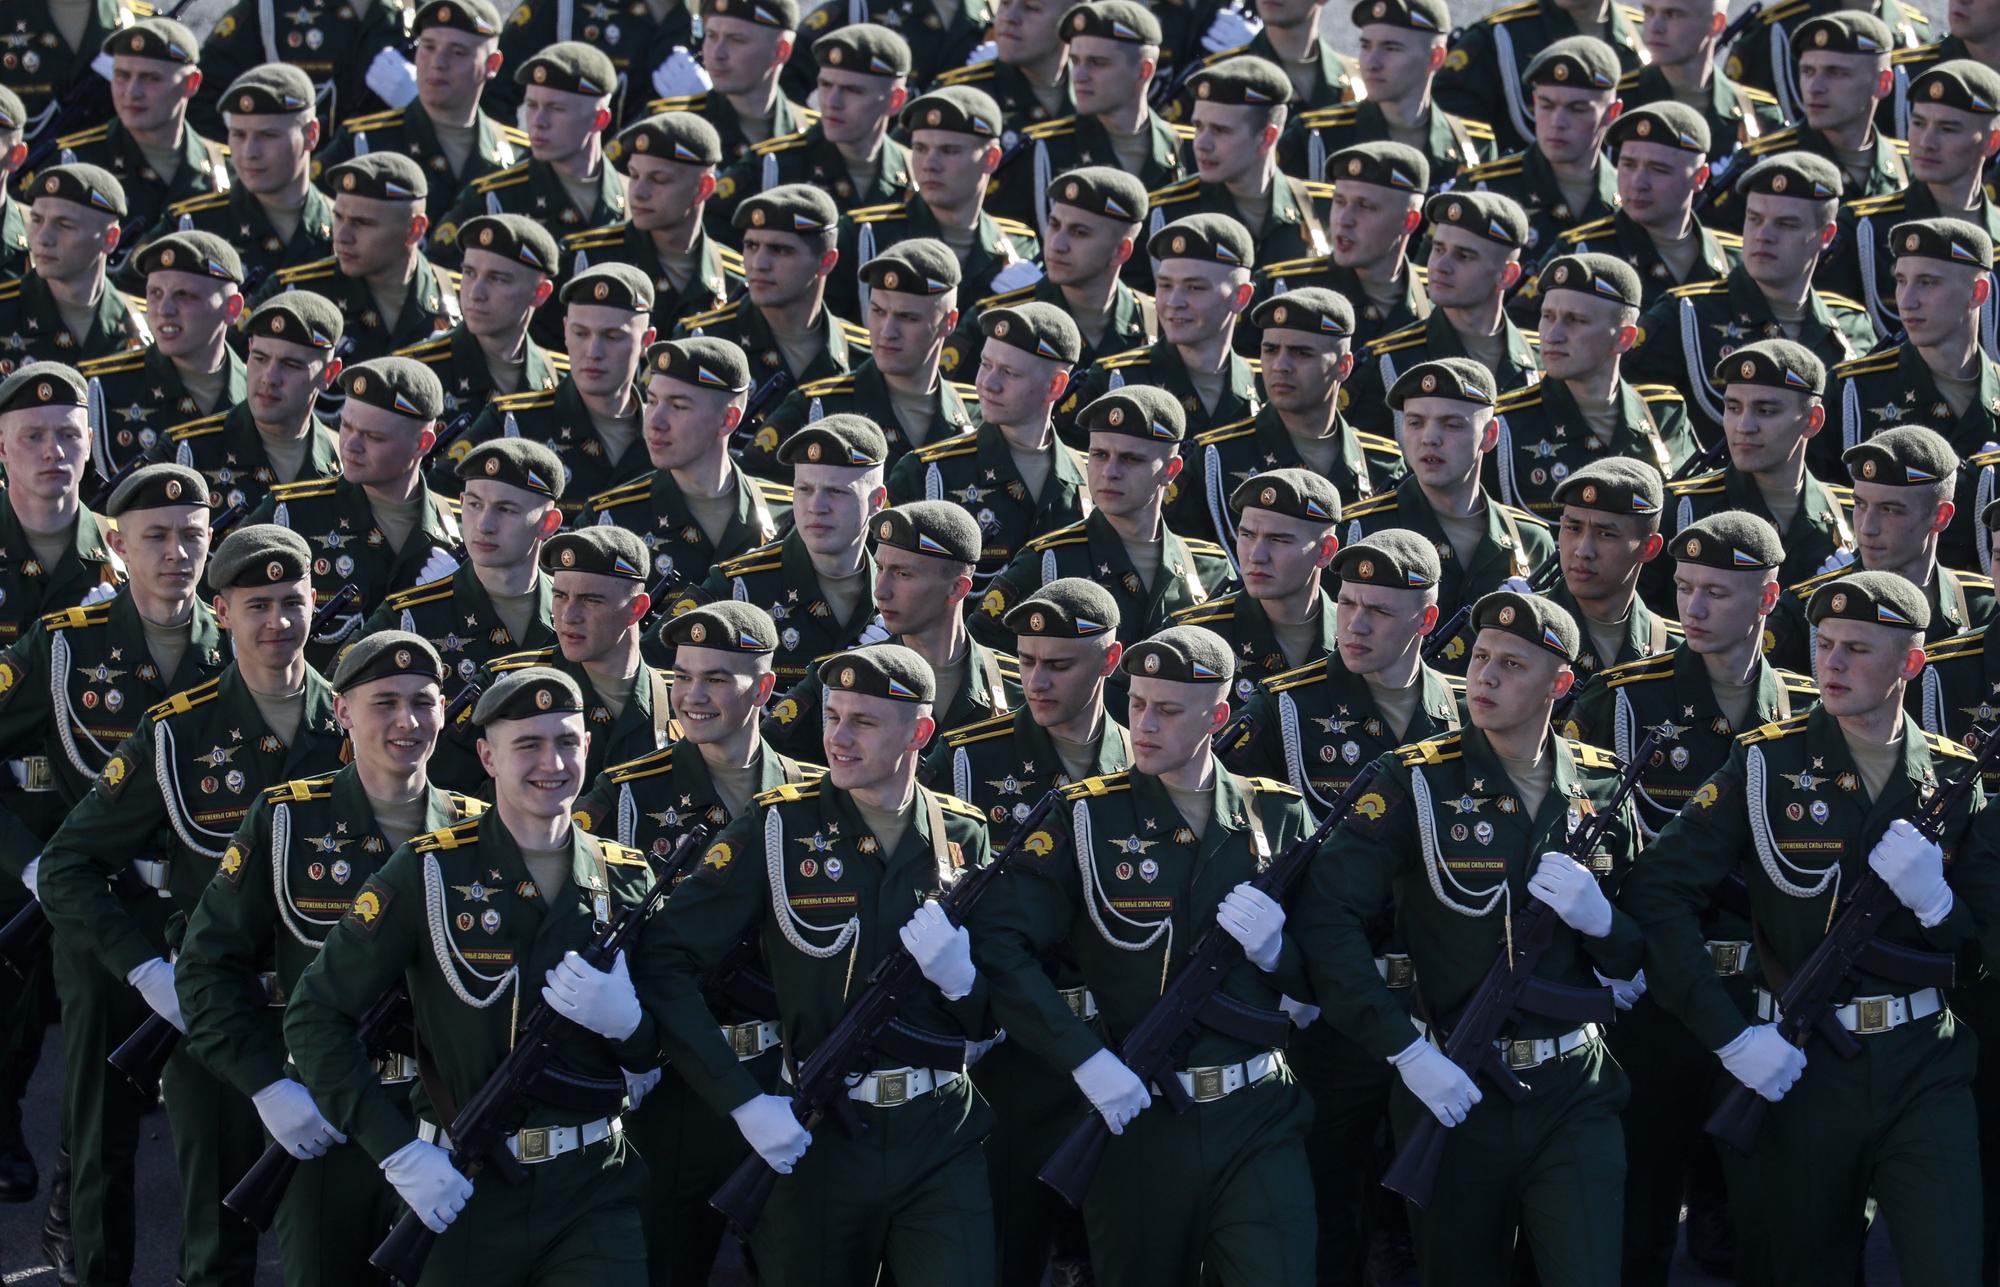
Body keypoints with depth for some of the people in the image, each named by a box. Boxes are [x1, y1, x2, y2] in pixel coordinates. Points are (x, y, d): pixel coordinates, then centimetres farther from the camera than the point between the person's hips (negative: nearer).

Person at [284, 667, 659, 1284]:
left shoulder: (627, 879, 5)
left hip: (594, 1193, 2)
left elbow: (656, 1053, 11)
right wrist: (397, 1151, -14)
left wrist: (624, 1020, -13)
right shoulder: (430, 871, -6)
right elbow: (314, 1015, -8)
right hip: (463, 1193, -2)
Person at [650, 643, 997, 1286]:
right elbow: (668, 965, -12)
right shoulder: (777, 828, -6)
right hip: (814, 1140, -1)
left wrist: (962, 978, -14)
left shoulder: (964, 837, 4)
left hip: (942, 1140, 2)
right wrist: (746, 1101, -17)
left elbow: (996, 1018, 10)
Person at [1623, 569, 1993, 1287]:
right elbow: (1655, 895, -10)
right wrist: (1730, 1036, -15)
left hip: (1926, 1066, 1)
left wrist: (1937, 902, -14)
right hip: (1803, 1066, -1)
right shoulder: (1768, 764, -4)